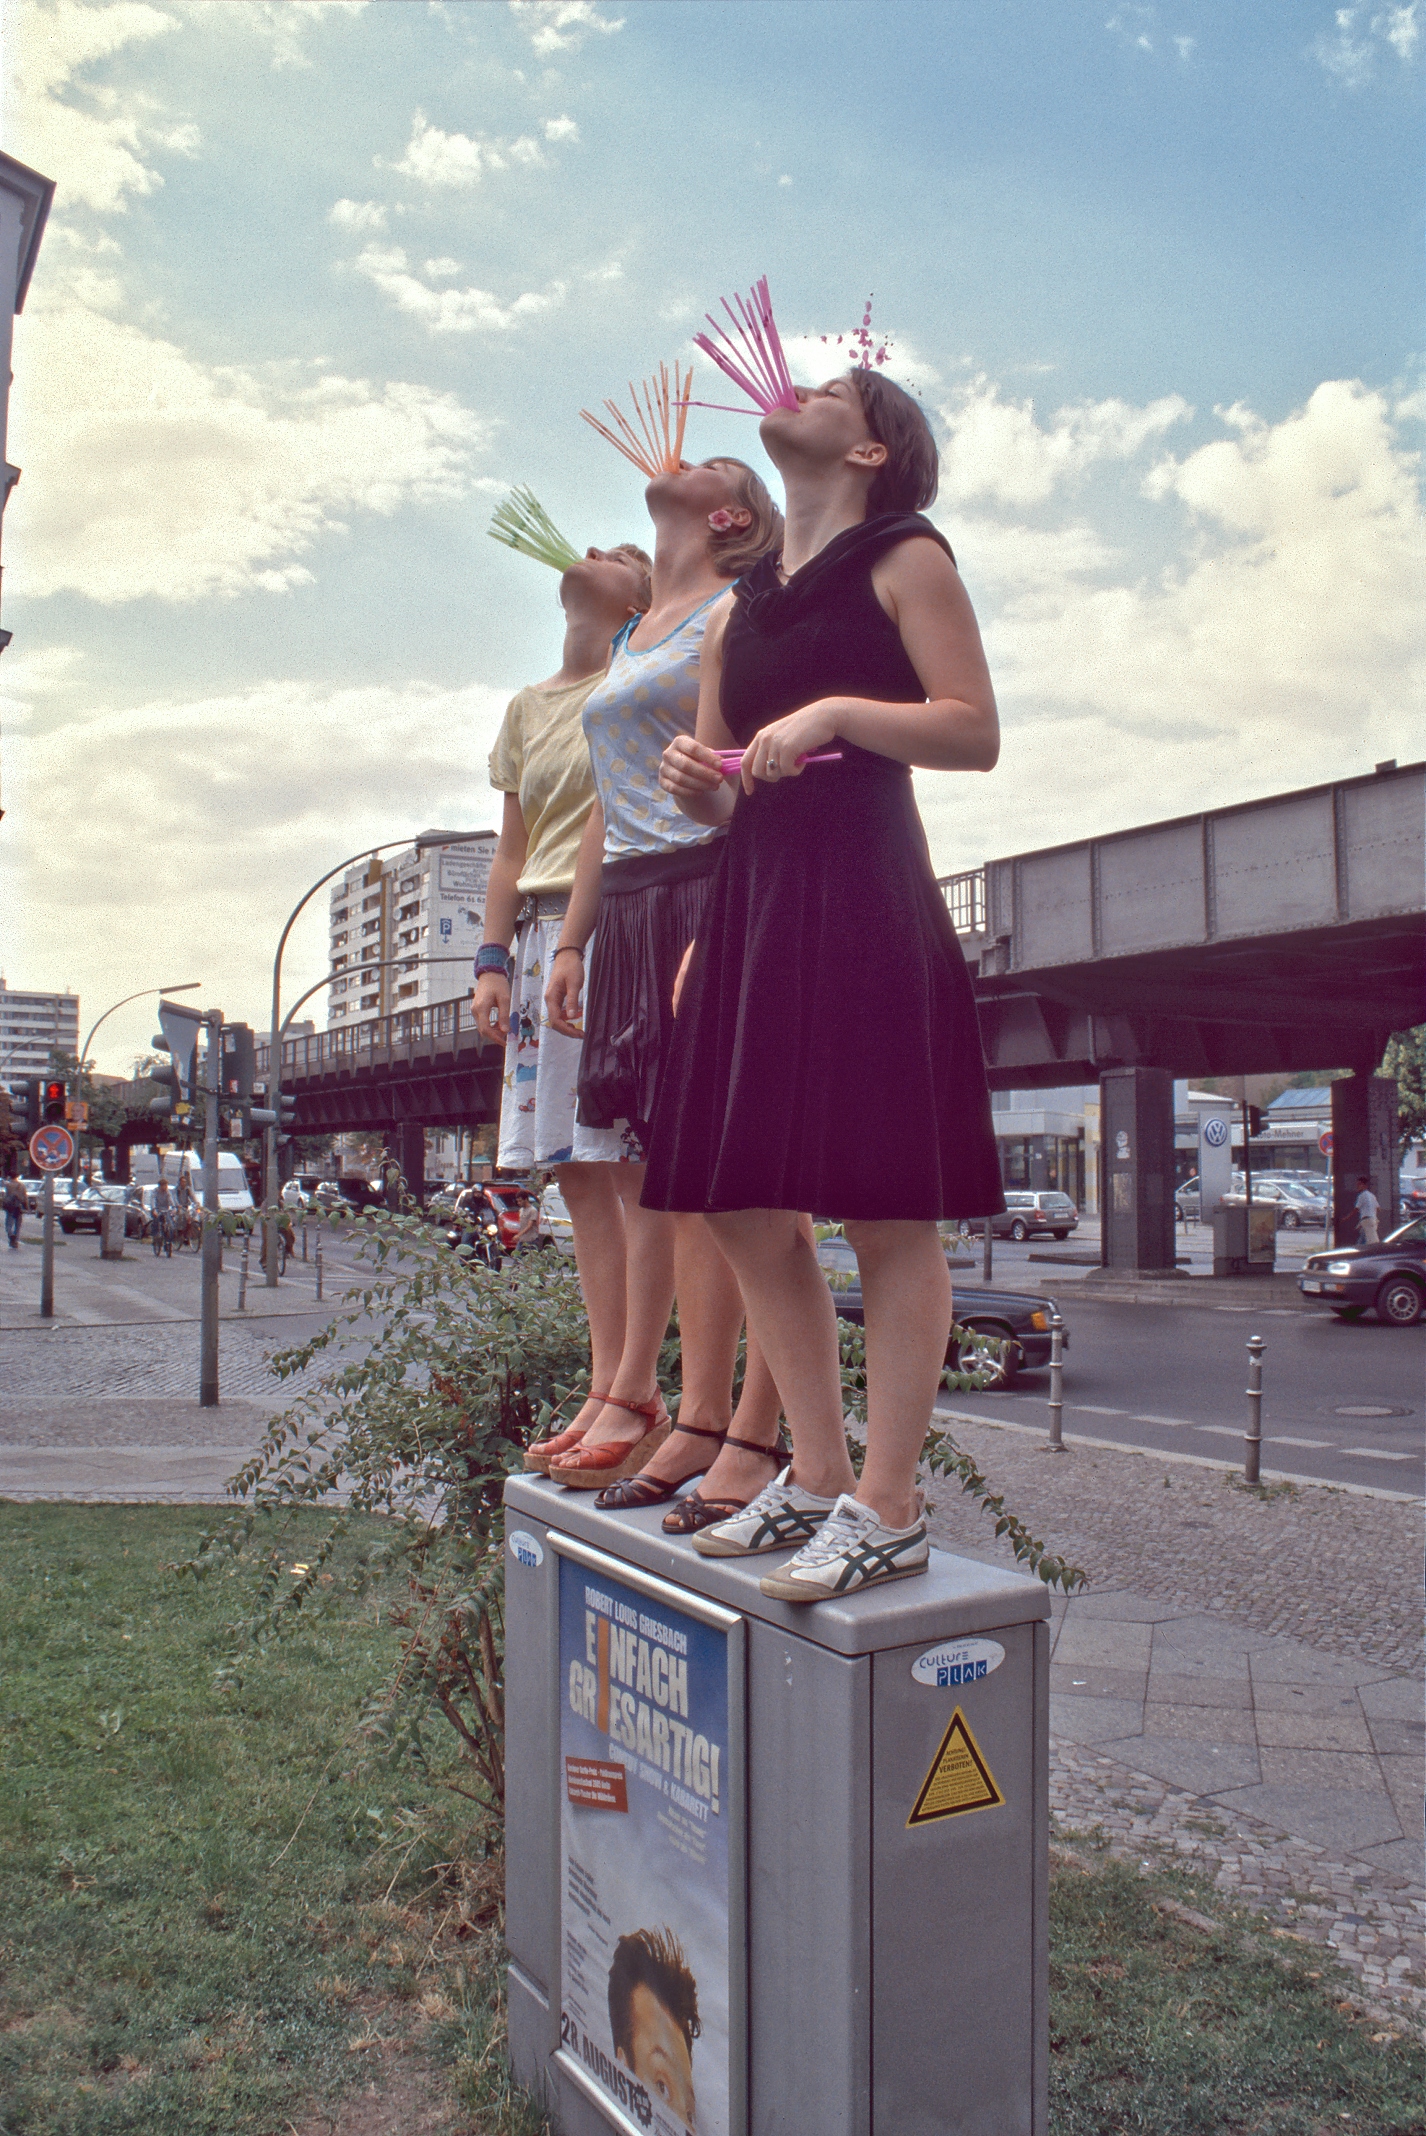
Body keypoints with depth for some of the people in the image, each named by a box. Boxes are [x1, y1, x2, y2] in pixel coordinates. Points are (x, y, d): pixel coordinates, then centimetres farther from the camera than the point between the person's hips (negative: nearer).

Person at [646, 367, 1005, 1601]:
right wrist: (693, 778, 2)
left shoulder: (906, 560, 5)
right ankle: (818, 1477, 16)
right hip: (751, 899, 8)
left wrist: (837, 712, -16)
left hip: (866, 903, -8)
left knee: (885, 1211, -6)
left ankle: (890, 1510, 1)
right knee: (744, 1210, 5)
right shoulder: (740, 610, 23)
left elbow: (976, 733, -5)